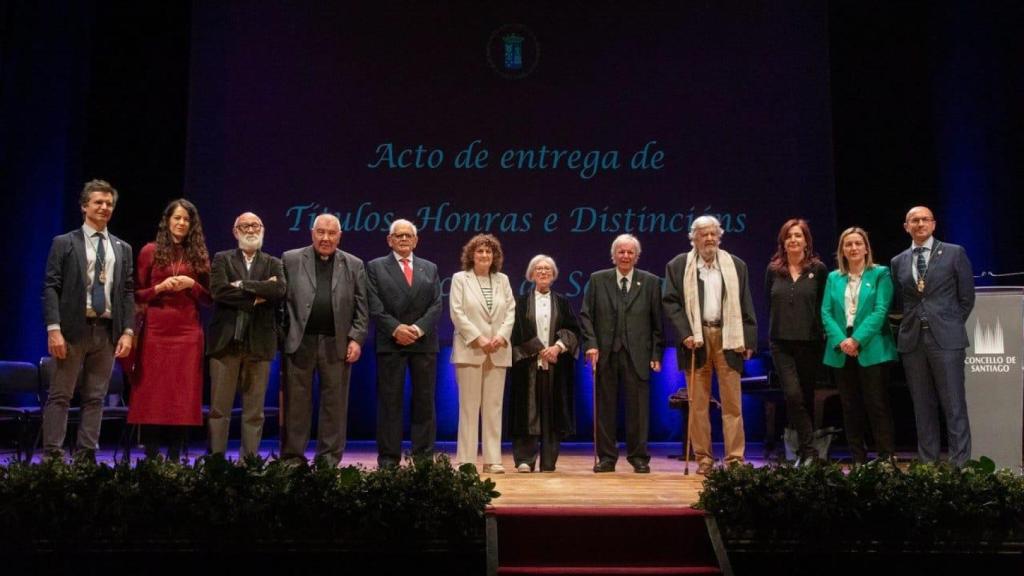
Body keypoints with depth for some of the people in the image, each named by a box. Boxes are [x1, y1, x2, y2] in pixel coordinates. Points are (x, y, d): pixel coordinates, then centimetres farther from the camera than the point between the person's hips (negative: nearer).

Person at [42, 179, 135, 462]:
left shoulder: (122, 248, 14)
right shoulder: (64, 243, 4)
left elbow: (128, 292, 10)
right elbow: (50, 288, -3)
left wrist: (127, 331, -1)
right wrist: (53, 329, -14)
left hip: (107, 331, 3)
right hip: (73, 328, -3)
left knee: (95, 398, 5)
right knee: (60, 396, -2)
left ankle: (86, 456, 9)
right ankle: (53, 455, 2)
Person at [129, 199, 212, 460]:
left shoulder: (199, 255, 11)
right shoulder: (150, 251, 6)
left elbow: (208, 298, 10)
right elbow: (137, 294, 5)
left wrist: (192, 285, -8)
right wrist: (160, 287, -12)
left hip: (188, 332, 2)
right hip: (156, 330, -1)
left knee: (183, 395, 0)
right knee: (152, 394, -2)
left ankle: (175, 458, 5)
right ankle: (151, 458, 4)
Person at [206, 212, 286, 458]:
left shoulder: (273, 264, 13)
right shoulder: (222, 259, 9)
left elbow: (279, 290, -8)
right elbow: (219, 290, -9)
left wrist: (242, 285, -10)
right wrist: (256, 297, -9)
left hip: (259, 343, 1)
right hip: (226, 341, -1)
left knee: (254, 411, 5)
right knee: (219, 408, 1)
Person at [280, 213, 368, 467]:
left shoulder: (354, 265, 10)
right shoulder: (291, 259, 7)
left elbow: (361, 308, 7)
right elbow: (280, 300, 5)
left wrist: (356, 339, -3)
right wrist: (282, 336, -3)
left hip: (338, 344, 1)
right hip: (300, 341, -1)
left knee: (335, 403, 4)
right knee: (296, 402, 4)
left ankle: (329, 459, 12)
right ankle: (292, 457, 12)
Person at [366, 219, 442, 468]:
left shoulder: (430, 268, 15)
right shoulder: (375, 267, 7)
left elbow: (436, 305, 4)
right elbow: (375, 306, -3)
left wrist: (419, 328, -11)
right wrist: (395, 328, -15)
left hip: (424, 343, 3)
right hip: (390, 343, -2)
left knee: (424, 401, 4)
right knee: (389, 401, -1)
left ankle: (424, 457, 9)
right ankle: (388, 459, 3)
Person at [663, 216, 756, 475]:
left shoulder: (736, 266, 11)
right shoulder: (678, 266, 6)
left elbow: (745, 306, 9)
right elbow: (671, 302, 1)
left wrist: (748, 340, 1)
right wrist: (685, 334, -10)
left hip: (727, 338, 1)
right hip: (696, 339, -1)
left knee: (732, 401, -1)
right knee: (698, 402, 2)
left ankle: (735, 458, 4)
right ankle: (703, 458, 9)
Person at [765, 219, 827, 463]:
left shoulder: (818, 269, 0)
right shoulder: (774, 270, 5)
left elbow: (826, 305, 2)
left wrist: (822, 332, -2)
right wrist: (777, 328, 8)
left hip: (809, 342, -1)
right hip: (781, 343, 1)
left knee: (807, 397, 8)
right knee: (793, 395, -13)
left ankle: (805, 451, 19)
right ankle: (809, 450, -6)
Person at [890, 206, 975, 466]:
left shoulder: (954, 253, 3)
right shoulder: (898, 261, 12)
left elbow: (966, 297, 4)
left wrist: (951, 327, 3)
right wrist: (912, 324, 6)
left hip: (945, 339, -3)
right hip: (912, 340, 3)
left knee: (954, 405, -2)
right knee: (922, 407, 8)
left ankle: (960, 463, 3)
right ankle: (927, 462, 14)